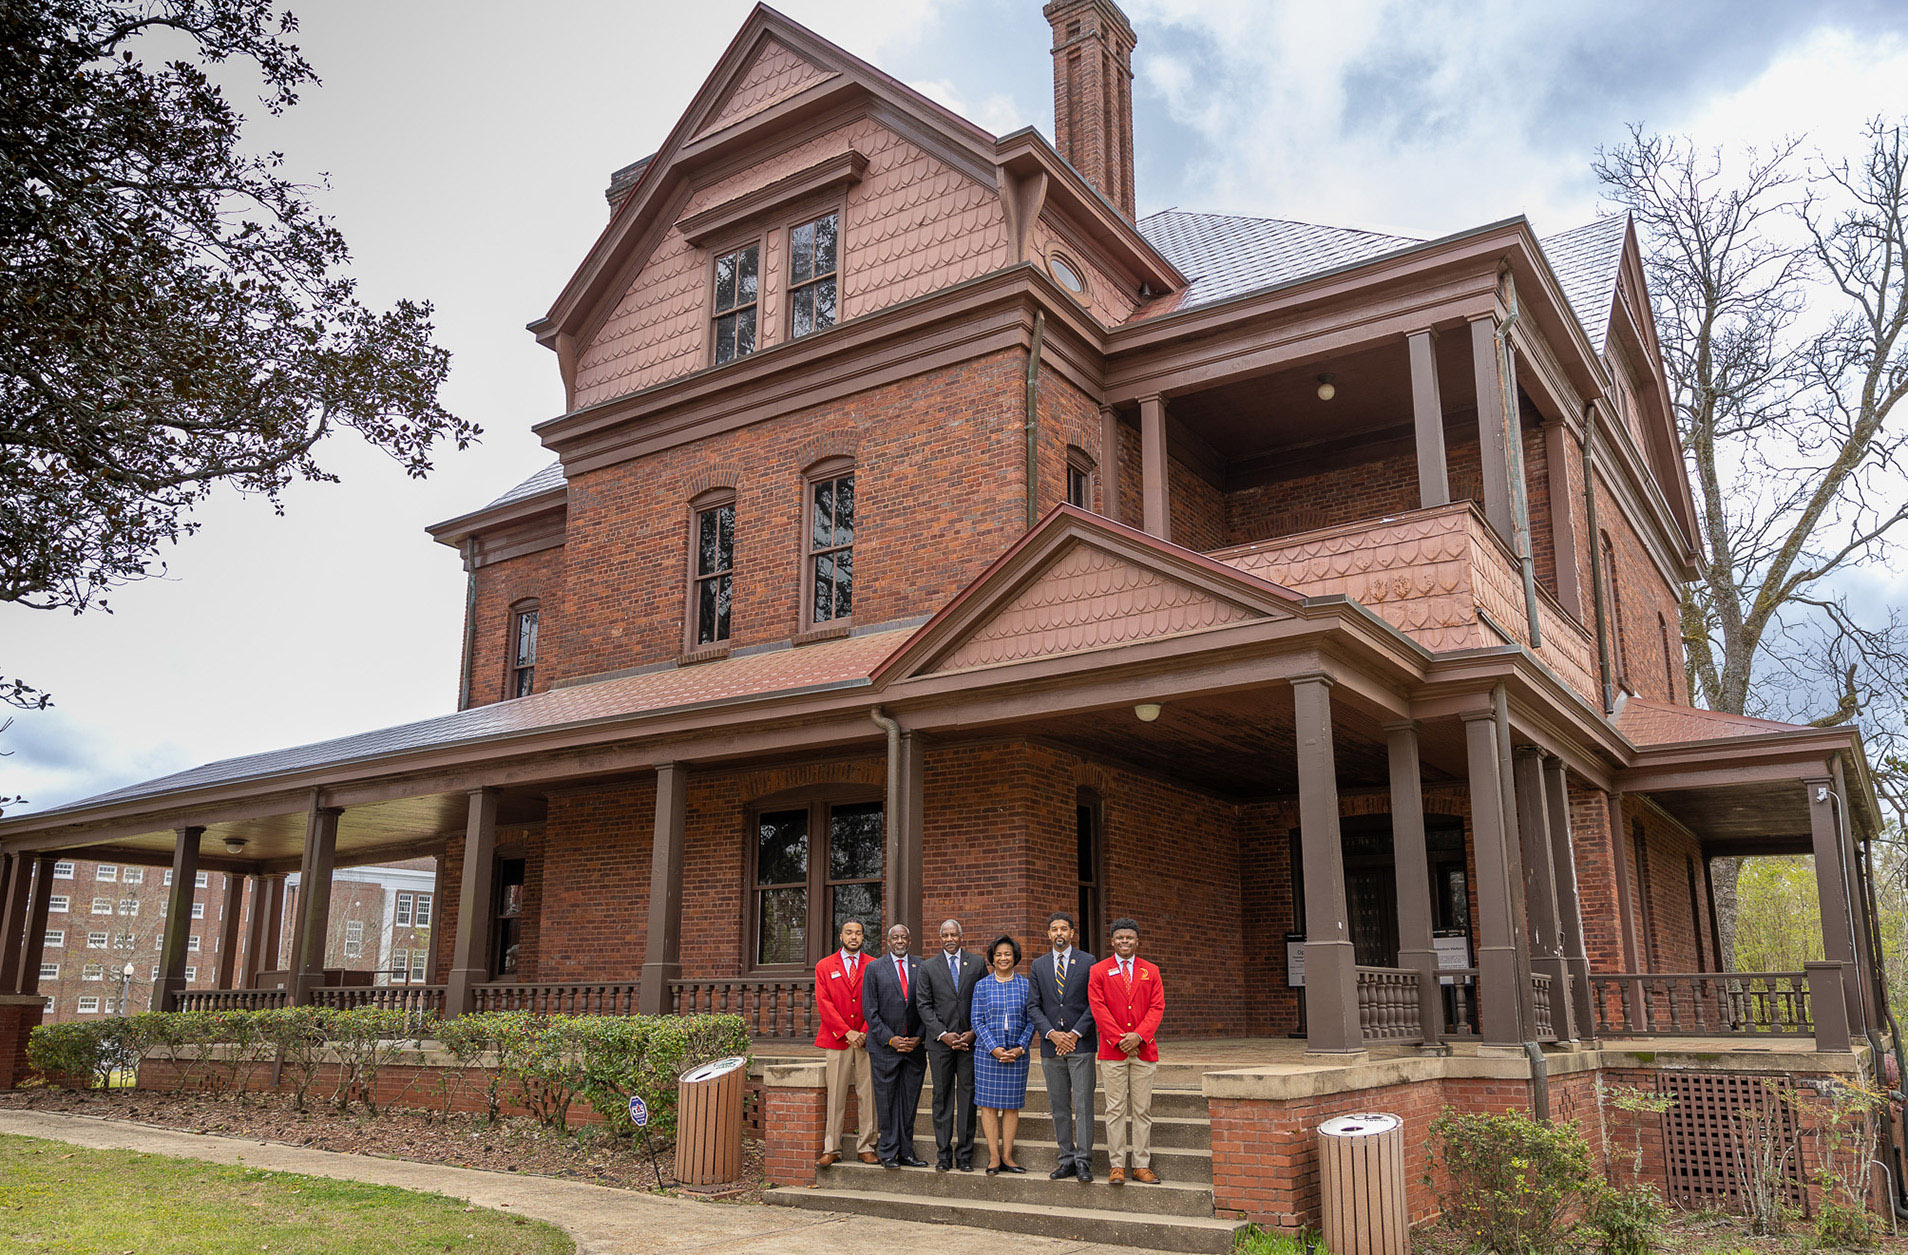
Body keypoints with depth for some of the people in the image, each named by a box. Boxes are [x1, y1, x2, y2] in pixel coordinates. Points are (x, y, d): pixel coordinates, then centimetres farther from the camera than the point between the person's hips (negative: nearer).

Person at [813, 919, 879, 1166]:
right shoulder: (824, 967, 7)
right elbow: (823, 1004, -2)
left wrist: (865, 1032, -8)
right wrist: (846, 1032, -10)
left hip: (867, 1040, 1)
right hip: (837, 1040, -1)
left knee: (868, 1095, 1)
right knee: (835, 1096, 0)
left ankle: (866, 1148, 9)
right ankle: (831, 1149, 7)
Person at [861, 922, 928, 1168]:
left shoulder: (921, 968, 7)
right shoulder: (874, 968, 1)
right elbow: (870, 1010, -2)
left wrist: (918, 1038, -4)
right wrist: (890, 1039, -8)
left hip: (914, 1046, 2)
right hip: (885, 1046, -2)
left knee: (909, 1101, 6)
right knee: (887, 1100, 1)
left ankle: (906, 1152, 13)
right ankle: (889, 1153, 10)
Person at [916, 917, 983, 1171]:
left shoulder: (977, 963, 7)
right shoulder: (928, 967, 6)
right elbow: (924, 1006, 2)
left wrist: (973, 1033, -5)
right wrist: (943, 1034, -8)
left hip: (970, 1040, 0)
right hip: (940, 1043, 0)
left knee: (968, 1096, 1)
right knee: (942, 1097, 3)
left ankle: (964, 1155, 9)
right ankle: (944, 1154, 9)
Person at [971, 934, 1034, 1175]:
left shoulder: (1025, 985, 5)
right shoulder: (982, 986, 3)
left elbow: (1031, 1020, 4)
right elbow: (977, 1021, 0)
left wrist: (1020, 1048, -9)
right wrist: (994, 1048, -11)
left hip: (1017, 1054, 1)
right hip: (988, 1054, -1)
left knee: (1012, 1105, 4)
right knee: (989, 1104, 0)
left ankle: (1007, 1156, 13)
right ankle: (993, 1157, 7)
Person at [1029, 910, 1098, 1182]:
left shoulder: (1088, 962, 1)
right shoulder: (1039, 965, 10)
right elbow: (1033, 1006, 6)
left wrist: (1075, 1034, -11)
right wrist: (1052, 1033, -8)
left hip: (1080, 1044, -3)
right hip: (1051, 1046, 3)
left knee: (1083, 1104, -5)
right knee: (1059, 1106, 6)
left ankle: (1083, 1160, 0)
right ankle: (1067, 1160, 13)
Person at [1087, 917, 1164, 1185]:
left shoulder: (1151, 971, 10)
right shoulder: (1099, 971, 4)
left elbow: (1157, 1007, 3)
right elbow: (1098, 1008, -3)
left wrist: (1139, 1035, -10)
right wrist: (1119, 1039, -11)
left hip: (1144, 1050, 2)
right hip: (1112, 1052, -2)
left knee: (1142, 1110, 4)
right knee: (1115, 1110, -1)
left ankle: (1141, 1165, 11)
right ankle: (1116, 1165, 6)